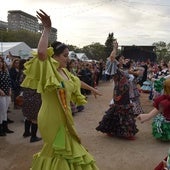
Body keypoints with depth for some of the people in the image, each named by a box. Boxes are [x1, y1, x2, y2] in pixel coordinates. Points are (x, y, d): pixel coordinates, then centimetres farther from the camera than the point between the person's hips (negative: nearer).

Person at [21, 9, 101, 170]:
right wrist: (47, 29, -29)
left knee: (64, 149, 22)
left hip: (63, 117, 8)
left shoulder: (64, 71, 8)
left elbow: (76, 81, 26)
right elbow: (41, 52, -37)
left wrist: (92, 89, 38)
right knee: (59, 151, 7)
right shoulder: (48, 70, -16)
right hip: (51, 118, -8)